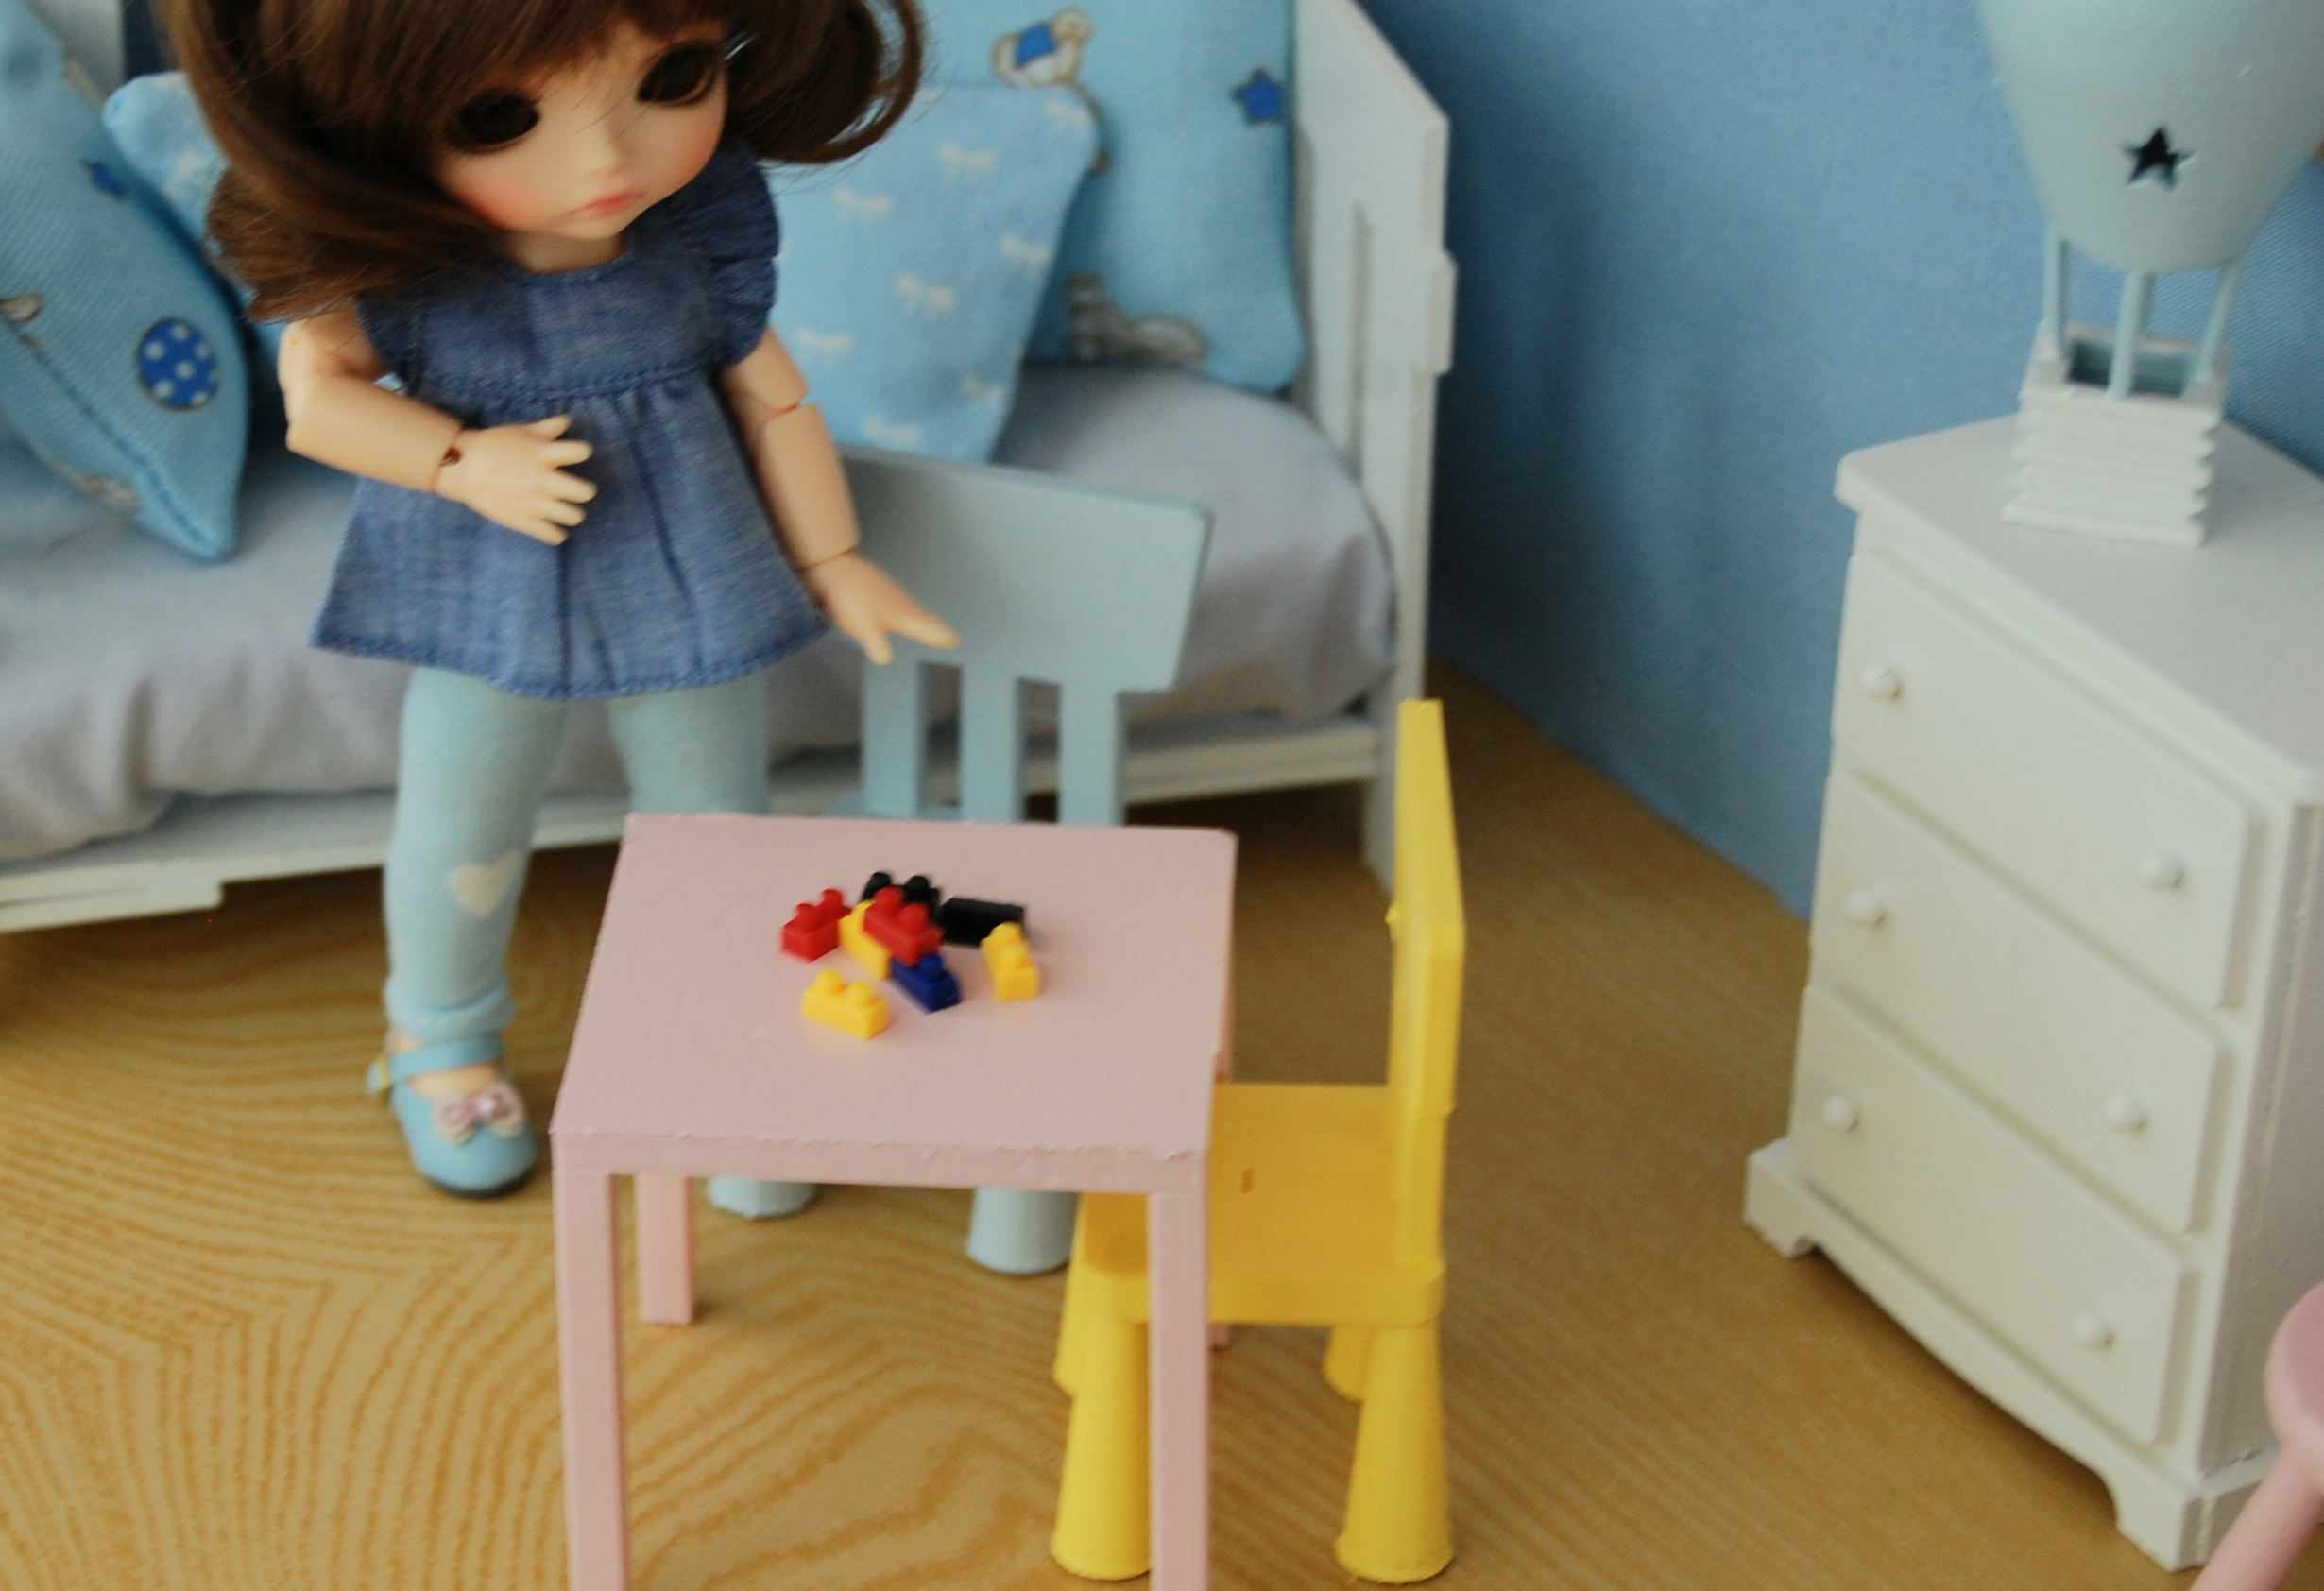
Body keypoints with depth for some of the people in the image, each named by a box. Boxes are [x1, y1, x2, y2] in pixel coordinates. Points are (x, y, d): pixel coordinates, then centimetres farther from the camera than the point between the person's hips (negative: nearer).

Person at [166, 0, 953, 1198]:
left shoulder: (708, 224, -18)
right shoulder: (393, 255, -23)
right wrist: (467, 463, -25)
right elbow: (318, 393, -12)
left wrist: (833, 565, 4)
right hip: (486, 595, -1)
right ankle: (439, 1041, 43)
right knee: (460, 835, 15)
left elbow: (769, 395, -4)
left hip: (688, 580, 1)